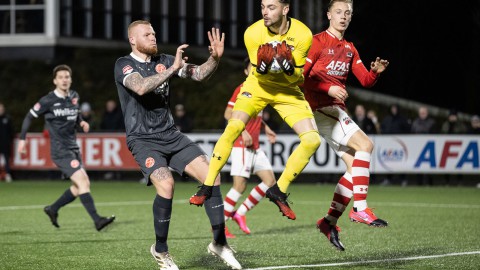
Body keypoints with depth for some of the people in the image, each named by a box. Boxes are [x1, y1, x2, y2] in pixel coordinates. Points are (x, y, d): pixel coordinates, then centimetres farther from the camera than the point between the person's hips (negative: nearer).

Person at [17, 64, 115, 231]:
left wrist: (81, 122, 5)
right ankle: (97, 220, -20)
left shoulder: (74, 97, 8)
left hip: (73, 148, 8)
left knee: (81, 186, 7)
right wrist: (22, 139, -4)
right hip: (60, 150, -8)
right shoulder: (48, 101, -10)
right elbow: (29, 117, 0)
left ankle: (53, 209, 23)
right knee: (82, 181, -18)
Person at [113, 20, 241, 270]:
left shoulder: (163, 61, 10)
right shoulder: (124, 65, -6)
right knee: (166, 184, -28)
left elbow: (199, 74, 4)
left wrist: (215, 57, -16)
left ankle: (219, 242, 5)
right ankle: (160, 250, -7)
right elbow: (141, 87, -26)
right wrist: (173, 68, -24)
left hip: (171, 135, 6)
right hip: (143, 140, -6)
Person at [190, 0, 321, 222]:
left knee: (312, 140, -15)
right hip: (259, 86, -1)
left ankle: (279, 191, 2)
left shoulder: (303, 34, -21)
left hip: (288, 91, 1)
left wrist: (288, 65, -36)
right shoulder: (253, 33, -20)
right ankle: (207, 188, -14)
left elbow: (297, 77, -14)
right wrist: (263, 66, -35)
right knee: (233, 128, -25)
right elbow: (257, 74, -12)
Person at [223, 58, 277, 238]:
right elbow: (228, 114, -15)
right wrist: (243, 131, -23)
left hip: (255, 146, 9)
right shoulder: (242, 89, -9)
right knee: (240, 185, -13)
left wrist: (265, 128, 18)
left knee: (270, 181, 3)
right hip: (241, 144, -9)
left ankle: (240, 213, 10)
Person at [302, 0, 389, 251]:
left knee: (355, 166, 2)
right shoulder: (318, 41, -5)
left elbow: (365, 80, 13)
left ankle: (329, 221, 7)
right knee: (365, 144, -22)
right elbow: (300, 75, -12)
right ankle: (360, 207, -25)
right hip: (320, 108, -8)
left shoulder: (349, 49, 18)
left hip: (337, 111, 8)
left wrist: (375, 72, -9)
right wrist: (328, 88, -22)